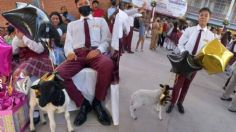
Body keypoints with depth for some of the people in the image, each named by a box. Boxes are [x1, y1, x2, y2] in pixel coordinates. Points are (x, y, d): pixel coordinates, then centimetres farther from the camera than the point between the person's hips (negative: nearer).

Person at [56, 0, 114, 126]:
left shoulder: (100, 21, 25)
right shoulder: (71, 24, 30)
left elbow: (107, 40, 11)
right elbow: (68, 43, 16)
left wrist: (98, 50, -13)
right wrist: (70, 52, -10)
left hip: (95, 53, -2)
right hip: (78, 54, 2)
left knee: (107, 64, -39)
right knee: (58, 73, -29)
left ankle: (97, 102, -17)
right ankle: (83, 103, -11)